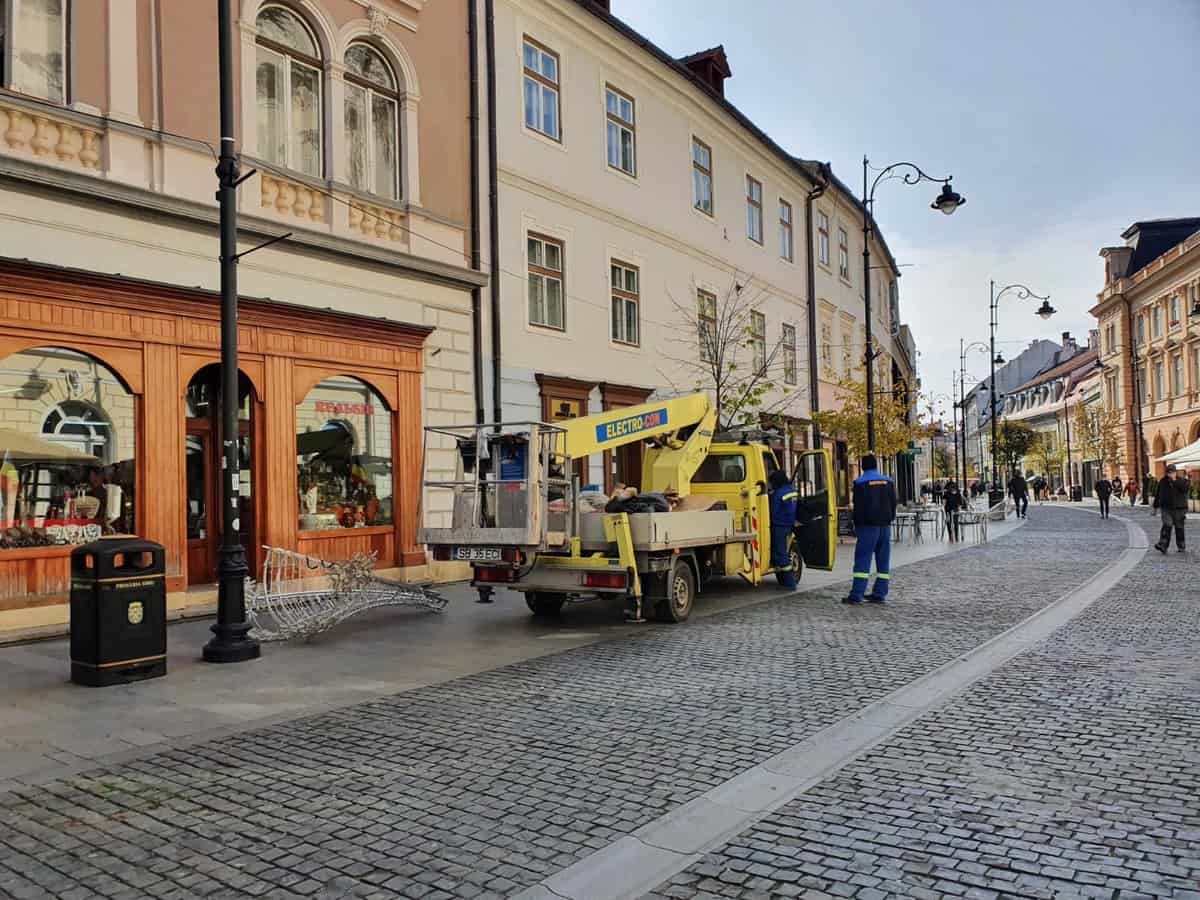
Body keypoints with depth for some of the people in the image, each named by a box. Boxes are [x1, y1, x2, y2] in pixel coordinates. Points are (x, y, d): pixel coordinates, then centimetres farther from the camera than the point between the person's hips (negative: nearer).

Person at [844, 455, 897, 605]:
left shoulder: (860, 483, -7)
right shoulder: (888, 481, 9)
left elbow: (858, 507, -9)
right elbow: (893, 504, 12)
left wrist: (857, 526, -1)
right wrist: (888, 520, 18)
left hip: (868, 526, -5)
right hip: (885, 525, 5)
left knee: (863, 559, -6)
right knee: (883, 560, 8)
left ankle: (856, 595, -11)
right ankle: (880, 594, 8)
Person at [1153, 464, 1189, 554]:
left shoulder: (1182, 480, 0)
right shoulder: (1163, 482, 7)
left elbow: (1185, 488, -22)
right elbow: (1157, 495, 14)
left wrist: (1174, 480, -21)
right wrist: (1156, 506, 15)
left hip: (1179, 509, -1)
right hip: (1166, 509, 1)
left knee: (1179, 528, 8)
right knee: (1166, 526, -12)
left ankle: (1181, 547, 20)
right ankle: (1163, 545, -21)